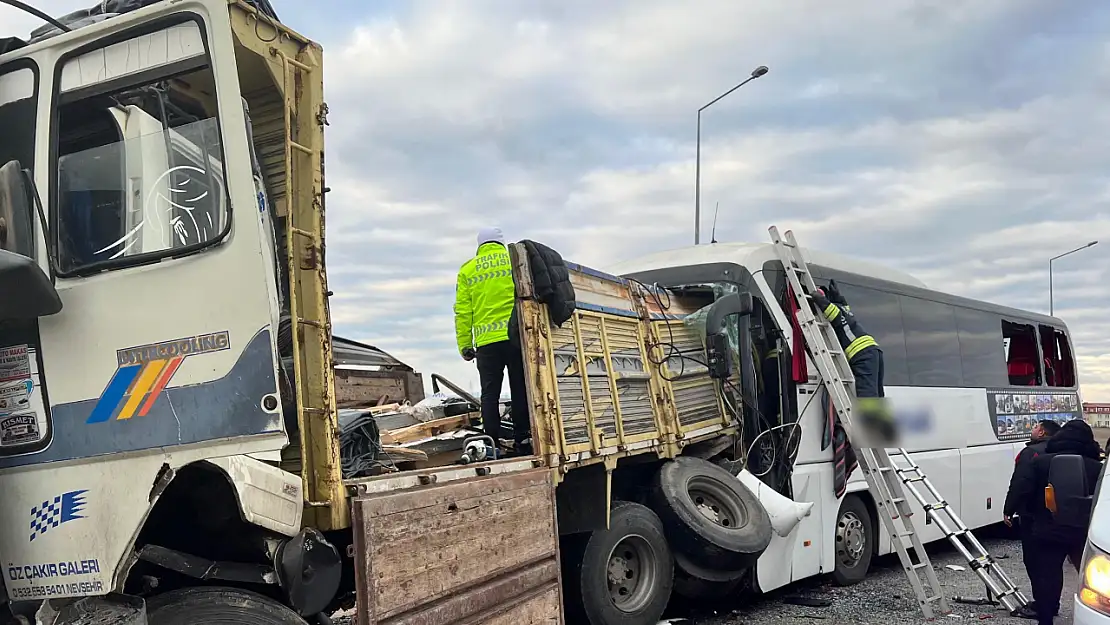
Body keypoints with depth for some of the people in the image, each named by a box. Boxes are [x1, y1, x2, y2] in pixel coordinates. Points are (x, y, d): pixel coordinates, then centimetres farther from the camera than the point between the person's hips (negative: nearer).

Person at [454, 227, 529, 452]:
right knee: (520, 390, 7)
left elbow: (462, 311, 7)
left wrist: (464, 345, 9)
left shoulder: (467, 270, 11)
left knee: (490, 393, 5)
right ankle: (521, 439, 6)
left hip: (486, 341, 1)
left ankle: (492, 442, 0)